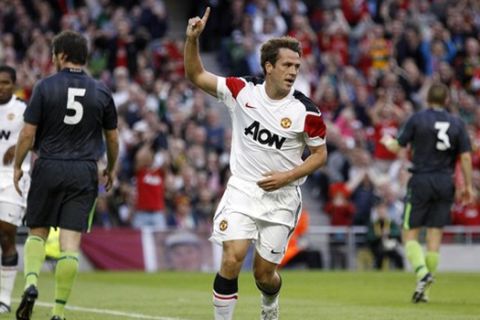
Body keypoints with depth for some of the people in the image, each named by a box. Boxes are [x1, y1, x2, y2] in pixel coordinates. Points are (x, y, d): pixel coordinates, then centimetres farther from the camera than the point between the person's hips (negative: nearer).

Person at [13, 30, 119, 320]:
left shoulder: (45, 87, -4)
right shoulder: (101, 92, 4)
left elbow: (28, 133, -5)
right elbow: (113, 137, 11)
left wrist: (18, 166, 8)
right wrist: (111, 169, 27)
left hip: (48, 168, -1)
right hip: (84, 173, 1)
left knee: (37, 233, 14)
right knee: (70, 243, -1)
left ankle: (31, 282, -11)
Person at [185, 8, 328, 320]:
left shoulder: (306, 112, -10)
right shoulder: (243, 90, -6)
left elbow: (320, 154, 1)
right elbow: (196, 75, 1)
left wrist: (287, 176, -13)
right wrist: (192, 39, -15)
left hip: (281, 197, 0)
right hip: (242, 189, 1)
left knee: (265, 274, 5)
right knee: (232, 258, -17)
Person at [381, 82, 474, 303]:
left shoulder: (417, 119, -4)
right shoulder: (457, 124, 3)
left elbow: (398, 146, -1)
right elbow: (466, 156, 0)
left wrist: (388, 142, 22)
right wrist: (468, 186, 8)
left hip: (421, 180, -3)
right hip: (445, 183, 3)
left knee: (410, 233, 4)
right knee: (435, 234, 6)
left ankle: (422, 272, -22)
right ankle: (424, 291, 6)